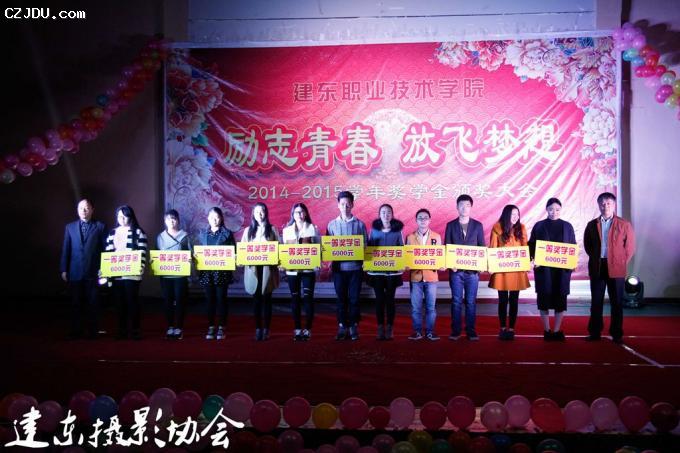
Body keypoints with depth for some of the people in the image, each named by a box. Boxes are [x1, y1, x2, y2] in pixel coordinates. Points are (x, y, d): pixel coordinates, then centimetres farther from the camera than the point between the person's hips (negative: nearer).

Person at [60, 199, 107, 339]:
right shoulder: (70, 227, 11)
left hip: (93, 272, -2)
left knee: (92, 304, 3)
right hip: (75, 272, 2)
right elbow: (66, 250, 9)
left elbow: (106, 249, 2)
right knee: (76, 304, 7)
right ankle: (76, 331, 15)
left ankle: (92, 331, 11)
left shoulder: (100, 226, 4)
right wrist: (64, 270, 4)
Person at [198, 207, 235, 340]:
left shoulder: (227, 233, 1)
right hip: (207, 271, 3)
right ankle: (211, 327, 14)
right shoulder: (203, 234, 11)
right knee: (210, 299, 6)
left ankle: (221, 327, 11)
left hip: (222, 271, -3)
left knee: (221, 299, 2)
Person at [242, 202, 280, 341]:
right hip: (253, 269, 2)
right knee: (257, 299, 4)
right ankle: (258, 328, 10)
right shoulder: (248, 230, 11)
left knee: (266, 299, 2)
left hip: (268, 268, -1)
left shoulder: (272, 229, 6)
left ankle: (266, 329, 8)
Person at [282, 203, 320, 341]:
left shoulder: (313, 228, 4)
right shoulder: (287, 230, 10)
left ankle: (308, 329, 4)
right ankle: (297, 329, 13)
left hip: (308, 268, -2)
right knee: (295, 299, 5)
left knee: (308, 298, -5)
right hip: (292, 269, 2)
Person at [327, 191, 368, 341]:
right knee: (341, 298, 6)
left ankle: (354, 327, 13)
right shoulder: (332, 225, 5)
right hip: (339, 267, 1)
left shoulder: (360, 224, 3)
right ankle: (342, 327, 14)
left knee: (354, 299, 3)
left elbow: (365, 246, 4)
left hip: (355, 267, -1)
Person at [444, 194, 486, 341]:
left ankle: (471, 331, 12)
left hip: (473, 269, 0)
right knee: (456, 301, 3)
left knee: (471, 301, 4)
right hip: (456, 269, 0)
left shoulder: (478, 225, 6)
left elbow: (482, 247, 6)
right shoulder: (451, 225, 5)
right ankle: (456, 330, 11)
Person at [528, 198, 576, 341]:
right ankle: (546, 330, 11)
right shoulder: (539, 226, 5)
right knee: (544, 298, 1)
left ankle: (557, 331, 10)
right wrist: (533, 260, -12)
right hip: (543, 268, -1)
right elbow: (532, 245, 4)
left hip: (562, 268, 1)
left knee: (560, 299, 1)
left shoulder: (567, 226, 8)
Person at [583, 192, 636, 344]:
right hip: (597, 268, 2)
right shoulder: (592, 225, 7)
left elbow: (630, 247, 2)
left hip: (616, 269, -2)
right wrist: (595, 259, 6)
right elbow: (587, 245, 14)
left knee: (616, 303, 4)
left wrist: (621, 263, -2)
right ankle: (594, 332, 14)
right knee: (596, 302, 7)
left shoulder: (624, 224, 1)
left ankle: (617, 334, 12)